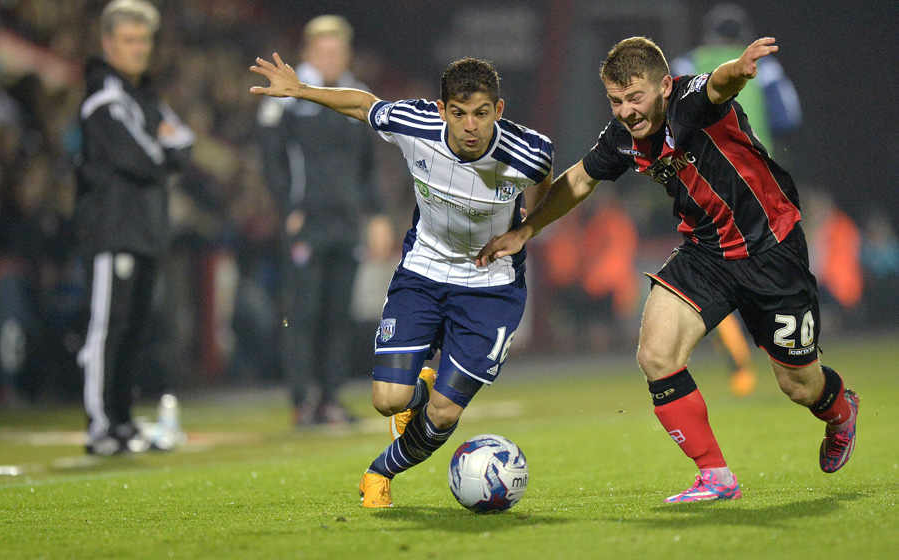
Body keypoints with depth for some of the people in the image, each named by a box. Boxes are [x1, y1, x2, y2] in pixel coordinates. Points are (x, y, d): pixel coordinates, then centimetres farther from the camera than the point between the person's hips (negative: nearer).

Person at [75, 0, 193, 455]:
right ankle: (100, 427, -11)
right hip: (111, 225, -9)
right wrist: (165, 149, 2)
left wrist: (161, 146, -7)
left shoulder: (145, 95, 19)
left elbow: (182, 144, 13)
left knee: (133, 327, 10)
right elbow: (139, 160, -18)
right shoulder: (103, 96, -10)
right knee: (108, 323, -11)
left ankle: (122, 421, 15)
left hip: (146, 227, 9)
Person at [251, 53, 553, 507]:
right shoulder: (413, 125, -23)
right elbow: (364, 104, 0)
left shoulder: (527, 153, -25)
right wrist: (300, 90, 2)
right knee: (389, 399, -13)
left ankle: (382, 472, 26)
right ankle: (421, 387, 26)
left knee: (443, 415, -6)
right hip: (422, 269, 1)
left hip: (490, 285, -1)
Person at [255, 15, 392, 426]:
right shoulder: (286, 96, -1)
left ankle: (329, 400, 9)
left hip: (346, 222, 5)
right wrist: (290, 211, -11)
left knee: (338, 315, 5)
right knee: (302, 312, -8)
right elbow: (272, 158, -3)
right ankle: (303, 400, -6)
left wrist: (375, 215, 15)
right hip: (305, 222, -5)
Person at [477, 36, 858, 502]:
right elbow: (579, 180, 13)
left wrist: (740, 68, -75)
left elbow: (718, 85, -52)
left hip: (771, 248, -5)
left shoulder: (691, 102, -26)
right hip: (704, 250, 5)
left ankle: (840, 412, 47)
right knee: (656, 355, -16)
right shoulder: (624, 137, -7)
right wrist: (524, 231, 12)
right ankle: (716, 477, -3)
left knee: (799, 385, 7)